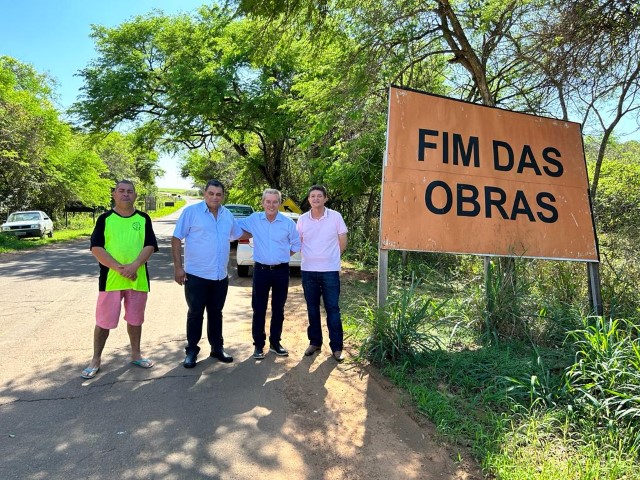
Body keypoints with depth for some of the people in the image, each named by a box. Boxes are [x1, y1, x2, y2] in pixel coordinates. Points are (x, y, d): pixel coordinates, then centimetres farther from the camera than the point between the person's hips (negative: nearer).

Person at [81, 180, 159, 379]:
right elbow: (96, 248, -6)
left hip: (138, 278, 2)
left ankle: (135, 355, 29)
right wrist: (118, 267, -18)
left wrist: (134, 265, -18)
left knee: (135, 319, 13)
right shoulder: (105, 218, 1)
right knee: (104, 321, 5)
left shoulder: (143, 219, 5)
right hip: (110, 278, -1)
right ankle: (96, 359, 21)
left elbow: (150, 246, -2)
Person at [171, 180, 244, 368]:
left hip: (220, 276, 5)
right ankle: (191, 350, 22)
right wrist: (178, 267, -12)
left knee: (216, 313, 16)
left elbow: (239, 234, 23)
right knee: (195, 314, 7)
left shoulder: (228, 215, 7)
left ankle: (217, 348, 28)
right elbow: (176, 239, -8)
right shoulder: (191, 211, -8)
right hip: (196, 275, -4)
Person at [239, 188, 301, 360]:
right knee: (259, 309, 4)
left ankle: (275, 342, 26)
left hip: (281, 271, 0)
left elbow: (296, 244, 8)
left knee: (278, 309, 11)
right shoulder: (254, 219, -2)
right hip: (261, 270, 0)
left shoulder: (288, 223, -4)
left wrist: (283, 256, 5)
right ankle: (259, 345, 17)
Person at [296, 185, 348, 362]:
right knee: (312, 308, 12)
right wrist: (311, 256, 7)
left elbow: (343, 242, 3)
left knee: (333, 309, 2)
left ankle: (336, 347, 12)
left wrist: (330, 257, 9)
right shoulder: (302, 219, 2)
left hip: (330, 270, -2)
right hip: (308, 270, 3)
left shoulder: (335, 217, -5)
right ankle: (314, 342, 26)